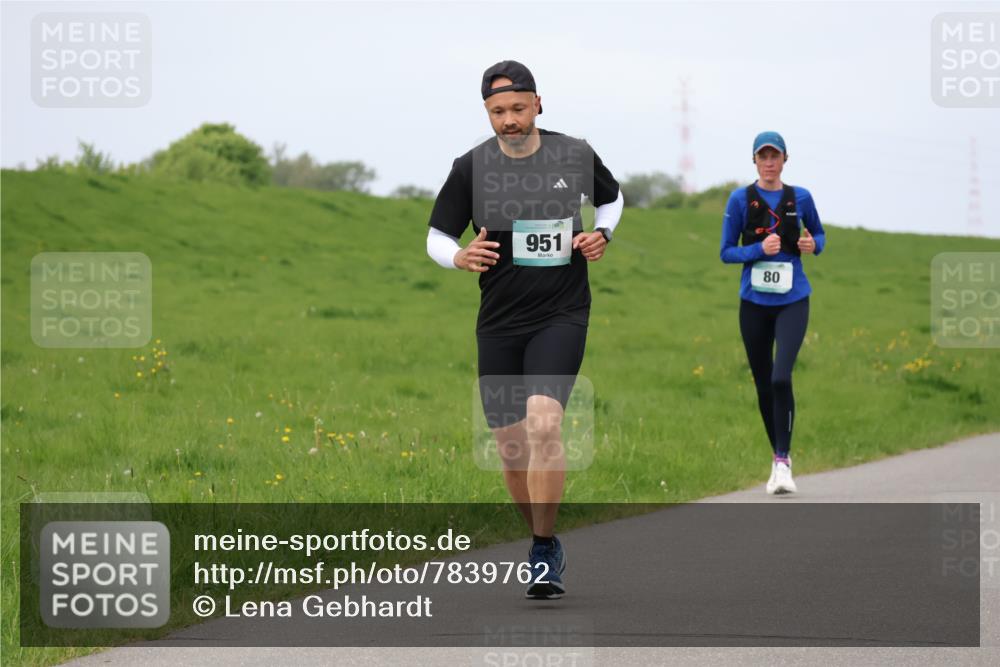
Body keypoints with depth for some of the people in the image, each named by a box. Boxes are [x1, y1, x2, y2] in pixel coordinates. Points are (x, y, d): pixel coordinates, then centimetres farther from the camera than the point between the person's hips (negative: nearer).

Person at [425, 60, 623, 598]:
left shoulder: (575, 155, -2)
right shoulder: (470, 168, -4)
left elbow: (611, 198, 19)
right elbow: (436, 236, 4)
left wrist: (602, 234, -1)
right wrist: (460, 257, -18)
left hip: (562, 315, -2)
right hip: (499, 323, 2)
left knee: (543, 422, -23)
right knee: (510, 446, 6)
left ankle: (544, 553, -16)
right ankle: (545, 543, 29)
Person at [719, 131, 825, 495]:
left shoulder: (800, 197, 3)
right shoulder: (741, 199, 0)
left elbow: (819, 234, 18)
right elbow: (726, 252, 1)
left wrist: (813, 244, -5)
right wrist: (760, 249, -16)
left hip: (792, 301, -1)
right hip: (754, 302, 1)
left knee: (781, 378, -18)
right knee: (763, 384, 7)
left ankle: (783, 462, -13)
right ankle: (778, 457, 24)